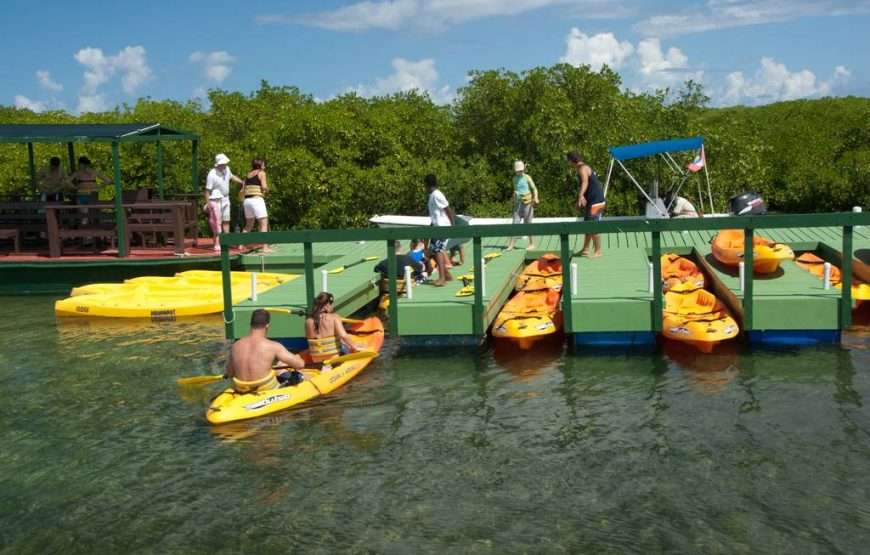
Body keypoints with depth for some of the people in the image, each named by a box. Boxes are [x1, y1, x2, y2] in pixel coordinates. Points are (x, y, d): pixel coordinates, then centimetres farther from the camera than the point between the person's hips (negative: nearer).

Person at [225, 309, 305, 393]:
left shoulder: (236, 346, -5)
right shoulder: (272, 346, -17)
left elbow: (229, 374, 7)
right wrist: (296, 357, 9)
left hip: (241, 391, 5)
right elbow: (300, 364, -15)